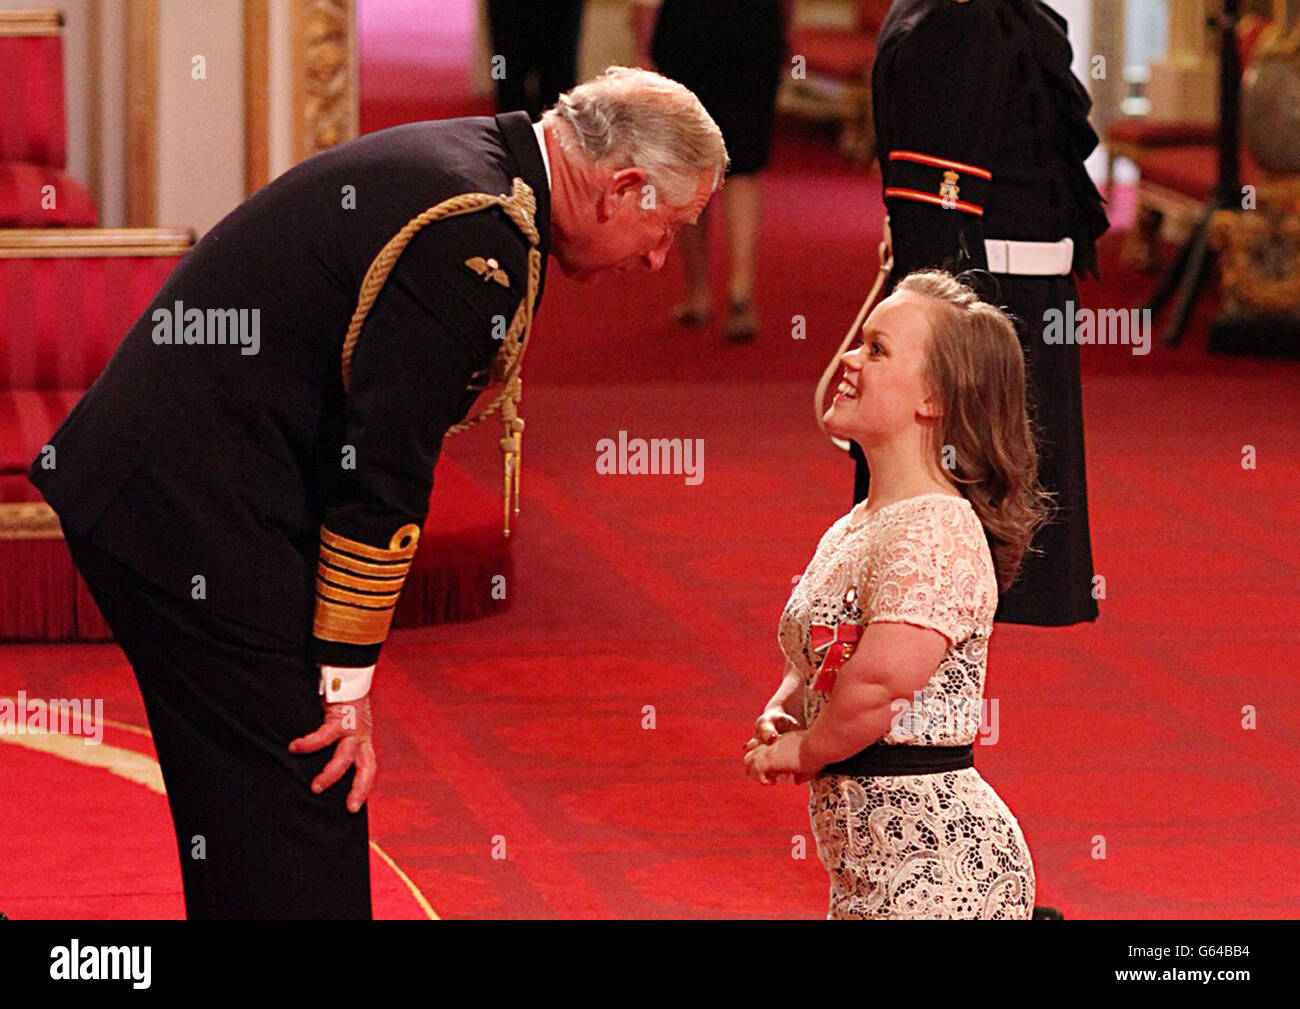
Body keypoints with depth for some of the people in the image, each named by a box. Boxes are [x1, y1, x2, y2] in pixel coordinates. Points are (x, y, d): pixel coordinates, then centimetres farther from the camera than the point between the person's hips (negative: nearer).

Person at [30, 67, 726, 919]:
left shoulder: (454, 164, 13)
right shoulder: (479, 234, -19)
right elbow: (384, 472, -19)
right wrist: (348, 679, -13)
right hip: (198, 519, -11)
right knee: (298, 821, -6)